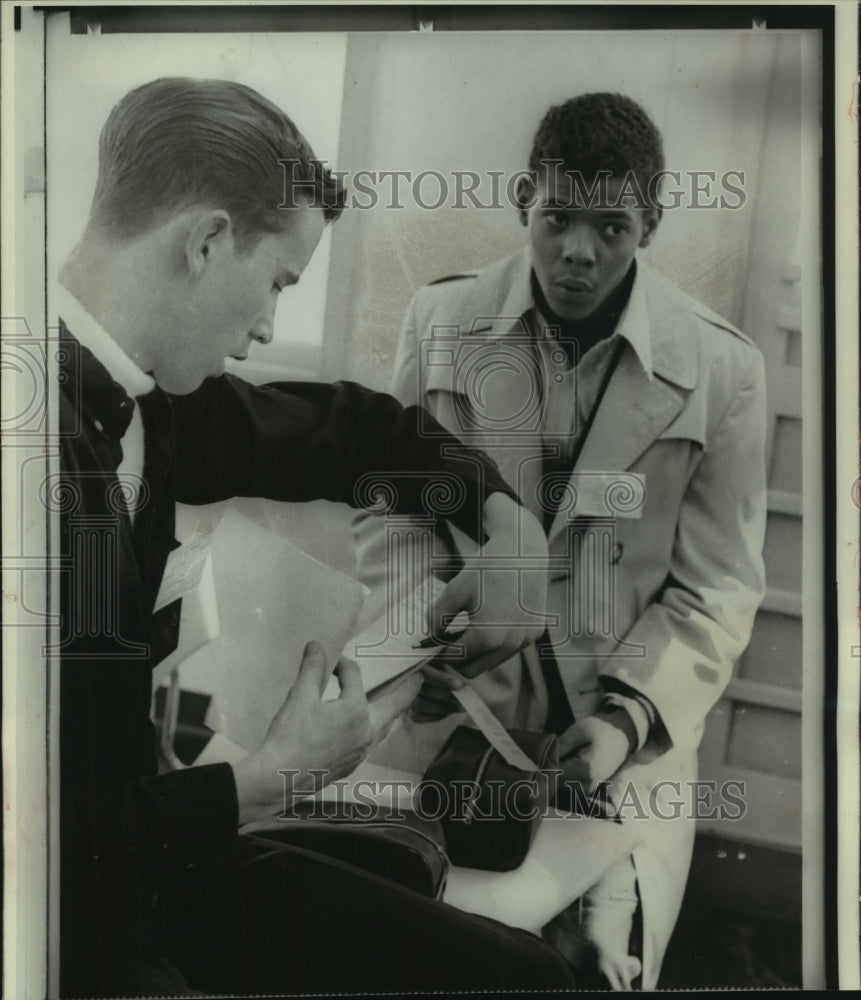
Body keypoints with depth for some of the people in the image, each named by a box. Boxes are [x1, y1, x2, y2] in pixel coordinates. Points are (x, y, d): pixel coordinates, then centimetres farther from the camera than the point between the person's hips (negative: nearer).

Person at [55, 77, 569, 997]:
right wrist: (270, 781, -17)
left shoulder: (145, 397, -2)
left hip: (152, 858, 7)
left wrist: (504, 518, 4)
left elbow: (342, 427, 15)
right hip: (75, 924, -6)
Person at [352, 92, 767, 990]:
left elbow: (714, 591, -2)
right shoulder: (440, 320, -1)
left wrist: (627, 719, -14)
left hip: (625, 722, 0)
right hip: (447, 697, 1)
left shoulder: (721, 369, -6)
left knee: (602, 955, -15)